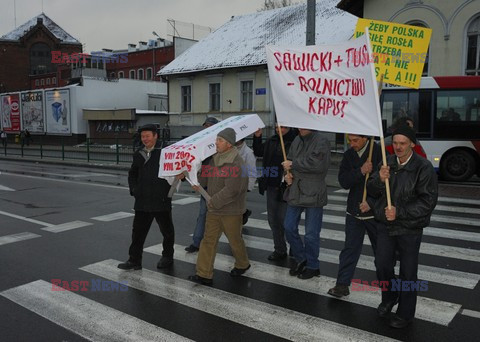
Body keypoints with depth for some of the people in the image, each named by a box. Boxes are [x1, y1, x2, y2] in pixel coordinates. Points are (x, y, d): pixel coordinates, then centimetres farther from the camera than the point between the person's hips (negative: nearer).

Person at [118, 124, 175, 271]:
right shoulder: (138, 154, 11)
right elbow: (132, 174, 22)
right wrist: (134, 189, 10)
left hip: (162, 200, -5)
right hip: (142, 201, 5)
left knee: (167, 231, 12)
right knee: (138, 231, 6)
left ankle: (167, 257, 30)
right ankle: (134, 260, 15)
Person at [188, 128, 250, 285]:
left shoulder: (235, 164, -23)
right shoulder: (215, 158, 4)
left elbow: (231, 191, -27)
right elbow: (207, 175, 16)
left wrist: (213, 202, -18)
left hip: (230, 211, -7)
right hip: (214, 209, 7)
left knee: (235, 240, 12)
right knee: (208, 240, 6)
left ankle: (242, 265, 38)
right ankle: (204, 274, 12)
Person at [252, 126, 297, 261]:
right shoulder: (272, 140, 10)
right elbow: (259, 152, 20)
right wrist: (257, 137, 8)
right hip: (271, 186, 8)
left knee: (285, 220, 0)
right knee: (273, 219, 14)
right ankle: (279, 250, 28)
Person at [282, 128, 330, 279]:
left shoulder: (321, 141, -13)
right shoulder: (297, 140, 9)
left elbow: (317, 164, -25)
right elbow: (289, 160, 19)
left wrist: (293, 164, -15)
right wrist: (288, 173, -2)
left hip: (313, 194, -7)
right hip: (295, 192, 7)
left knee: (311, 233, 4)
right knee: (289, 228, 12)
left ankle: (312, 266, 24)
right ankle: (300, 258, 33)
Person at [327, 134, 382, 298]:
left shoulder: (379, 152, -12)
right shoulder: (348, 155, 4)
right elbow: (343, 182, -5)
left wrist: (371, 202, -20)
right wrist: (361, 172, -20)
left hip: (375, 211, -3)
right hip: (354, 211, 3)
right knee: (350, 248, 3)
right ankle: (342, 284, 7)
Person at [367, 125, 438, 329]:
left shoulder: (423, 168, -14)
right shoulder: (387, 163, -1)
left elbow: (428, 201, -16)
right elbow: (372, 191, 3)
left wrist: (399, 212, -22)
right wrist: (379, 179, -20)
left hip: (410, 229, -4)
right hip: (385, 225, 4)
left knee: (407, 273, 8)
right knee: (382, 266, 13)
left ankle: (405, 313, 27)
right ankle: (388, 299, 41)